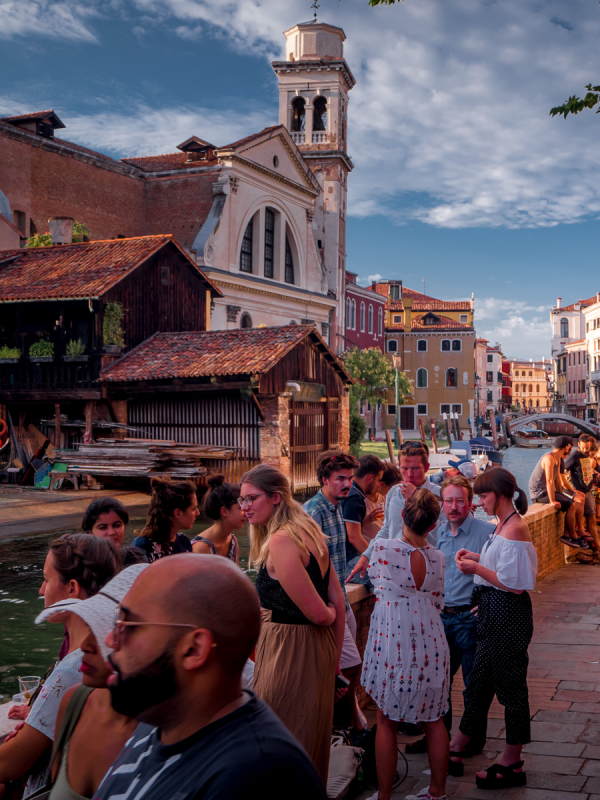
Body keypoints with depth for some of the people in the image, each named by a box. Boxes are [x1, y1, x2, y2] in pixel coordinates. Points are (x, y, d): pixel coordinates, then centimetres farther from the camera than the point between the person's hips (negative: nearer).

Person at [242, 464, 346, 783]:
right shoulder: (308, 531, 7)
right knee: (313, 736, 21)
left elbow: (318, 612, -21)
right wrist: (334, 656, 13)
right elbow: (337, 600, 9)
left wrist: (328, 615, 1)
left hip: (288, 648, -9)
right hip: (320, 648, 9)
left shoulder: (280, 541, -21)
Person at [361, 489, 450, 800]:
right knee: (434, 719, 17)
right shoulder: (437, 558, -4)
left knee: (386, 722, 10)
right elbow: (438, 602, 8)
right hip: (430, 643, 3)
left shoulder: (382, 548, -15)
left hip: (391, 642, -3)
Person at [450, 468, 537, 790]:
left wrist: (476, 569, -16)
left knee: (510, 684, 3)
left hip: (508, 615, -10)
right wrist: (478, 558, 8)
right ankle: (458, 745, 30)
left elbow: (515, 584, -23)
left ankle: (512, 764, 17)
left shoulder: (515, 528, -21)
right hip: (494, 613, 10)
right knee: (479, 680, 18)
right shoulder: (503, 524, 9)